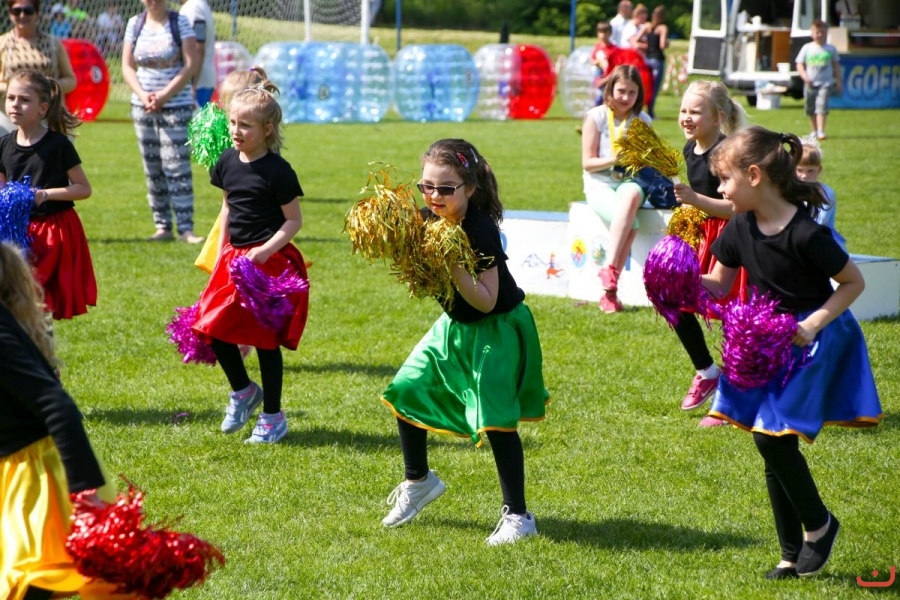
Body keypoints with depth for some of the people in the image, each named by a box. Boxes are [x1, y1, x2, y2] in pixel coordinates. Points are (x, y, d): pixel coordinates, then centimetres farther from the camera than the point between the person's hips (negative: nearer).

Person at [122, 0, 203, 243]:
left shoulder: (180, 23, -3)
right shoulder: (135, 24, 7)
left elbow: (190, 65, -8)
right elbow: (127, 66, 8)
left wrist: (164, 95, -14)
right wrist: (143, 95, -9)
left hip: (177, 106, -4)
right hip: (142, 107, 4)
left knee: (177, 168, -9)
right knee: (153, 170, 6)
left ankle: (186, 228, -8)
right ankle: (163, 227, 12)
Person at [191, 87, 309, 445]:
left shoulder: (277, 171, -15)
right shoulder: (227, 162, 5)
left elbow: (294, 220, -10)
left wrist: (267, 249, -21)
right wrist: (221, 250, 16)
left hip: (270, 262, -7)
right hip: (234, 257, 7)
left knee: (265, 339, 0)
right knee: (212, 328, 3)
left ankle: (273, 416, 14)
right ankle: (242, 391, 28)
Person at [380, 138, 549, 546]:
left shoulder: (480, 232, -27)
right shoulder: (426, 220, -6)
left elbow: (486, 301, -28)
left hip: (497, 329, -8)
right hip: (454, 325, 8)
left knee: (496, 419, -12)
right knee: (406, 391, 4)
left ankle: (517, 515, -1)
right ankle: (418, 481, 27)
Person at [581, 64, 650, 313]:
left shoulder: (643, 120, 10)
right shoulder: (596, 117, 0)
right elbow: (587, 163, -3)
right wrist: (614, 159, -19)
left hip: (629, 181, 2)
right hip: (600, 184, -2)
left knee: (632, 194, -37)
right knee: (631, 223, -33)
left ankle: (609, 272, -36)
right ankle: (610, 288, -30)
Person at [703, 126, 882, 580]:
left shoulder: (805, 234, -23)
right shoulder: (741, 228, -3)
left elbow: (854, 282, -13)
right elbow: (717, 286, 6)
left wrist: (815, 322, -23)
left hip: (815, 341, -7)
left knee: (773, 436, -16)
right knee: (771, 443, 8)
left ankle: (818, 522, 9)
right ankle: (792, 554, 20)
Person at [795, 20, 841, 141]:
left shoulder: (830, 49, 5)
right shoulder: (807, 48, 4)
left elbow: (836, 66, 10)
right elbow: (800, 65, 3)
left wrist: (838, 83, 7)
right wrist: (805, 77, -14)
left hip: (825, 83, -2)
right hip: (810, 84, 2)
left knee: (822, 106, -18)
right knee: (810, 109, 13)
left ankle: (821, 131, -23)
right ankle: (814, 130, 31)